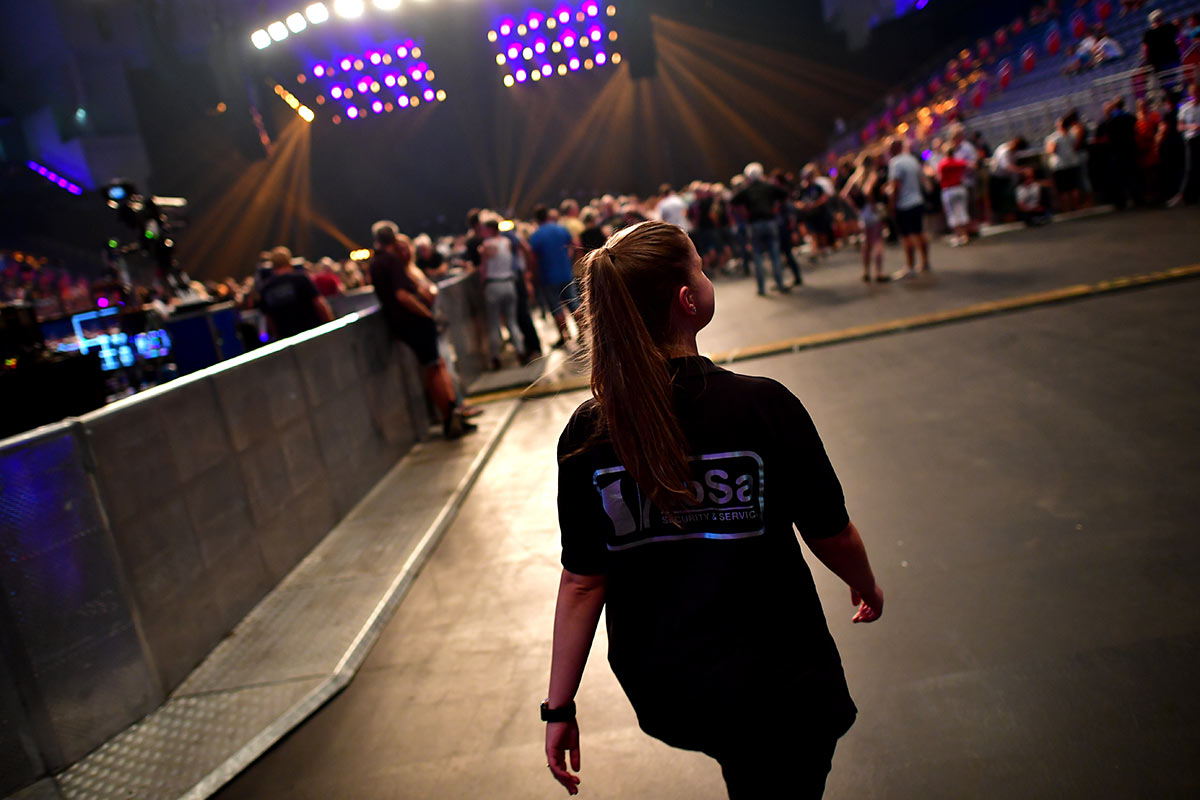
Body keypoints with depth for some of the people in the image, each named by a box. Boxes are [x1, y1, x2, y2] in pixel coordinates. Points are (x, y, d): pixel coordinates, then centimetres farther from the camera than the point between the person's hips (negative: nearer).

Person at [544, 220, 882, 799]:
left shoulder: (586, 433, -12)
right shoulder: (764, 405, -20)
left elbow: (581, 583, -8)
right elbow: (832, 538, -9)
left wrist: (560, 707, 3)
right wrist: (867, 588, 13)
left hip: (662, 693, 4)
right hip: (776, 686, -3)